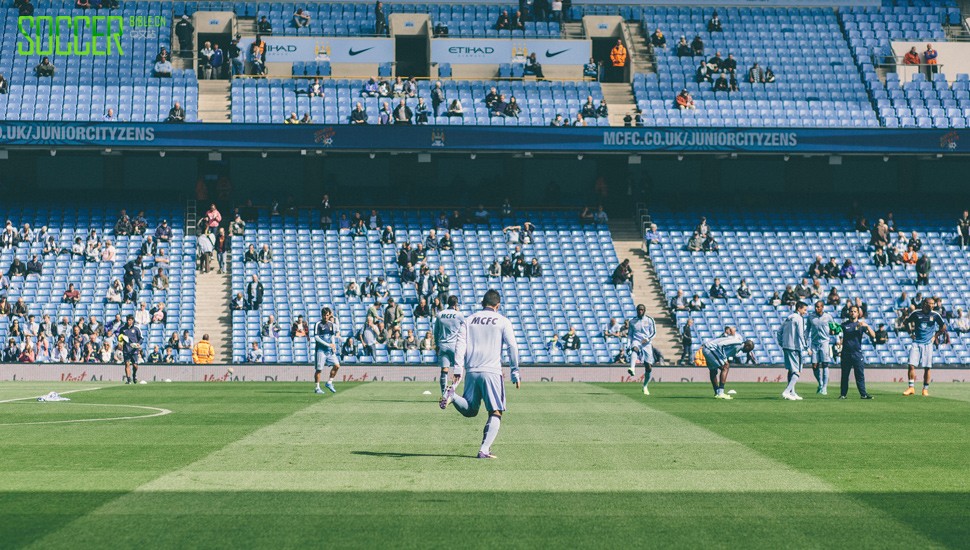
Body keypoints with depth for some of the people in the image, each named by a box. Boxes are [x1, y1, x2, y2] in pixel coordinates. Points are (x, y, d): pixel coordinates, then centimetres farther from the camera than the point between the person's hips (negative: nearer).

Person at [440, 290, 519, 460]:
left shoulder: (469, 320, 14)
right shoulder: (503, 321, 4)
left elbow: (460, 344, 3)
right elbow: (512, 347, -2)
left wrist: (458, 369, -3)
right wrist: (515, 373, 2)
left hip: (471, 372, 4)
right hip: (492, 372, -4)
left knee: (470, 411, 16)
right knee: (495, 413, 2)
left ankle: (452, 396, -13)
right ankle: (484, 449, -13)